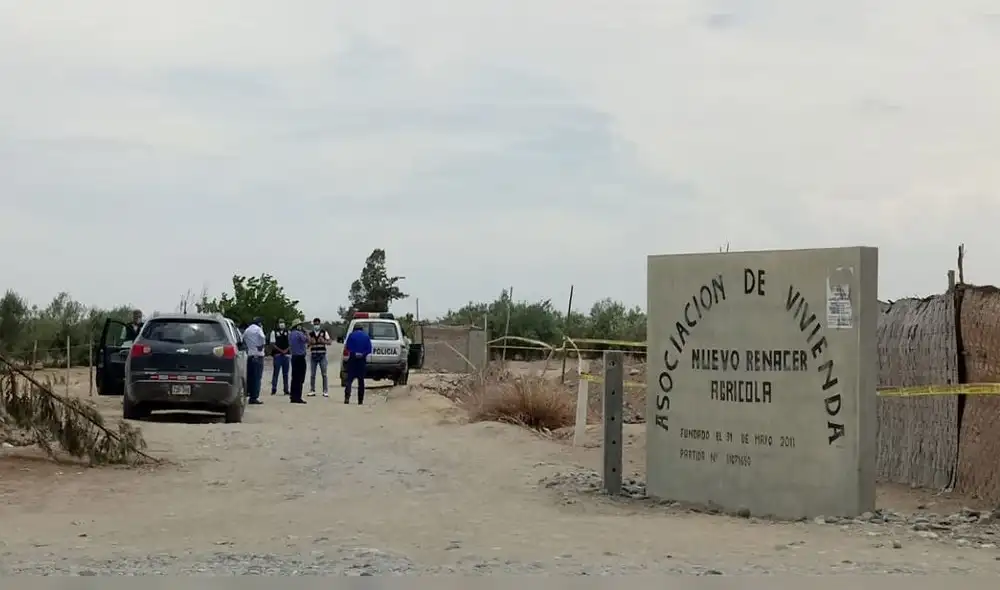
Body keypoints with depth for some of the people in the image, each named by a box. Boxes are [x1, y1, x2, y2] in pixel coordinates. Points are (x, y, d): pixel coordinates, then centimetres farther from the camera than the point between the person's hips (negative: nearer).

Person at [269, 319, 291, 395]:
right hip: (277, 354, -3)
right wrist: (281, 350, -10)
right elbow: (273, 344, -3)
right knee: (276, 372, -5)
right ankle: (274, 389, -2)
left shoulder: (287, 332, 11)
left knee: (285, 373, 6)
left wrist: (286, 350, -5)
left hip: (286, 354, 3)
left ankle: (286, 390, 9)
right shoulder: (274, 332, 2)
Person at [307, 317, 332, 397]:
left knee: (324, 374, -4)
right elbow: (308, 344, 12)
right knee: (312, 374, 4)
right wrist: (310, 342, -10)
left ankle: (325, 391, -1)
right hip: (313, 355, 2)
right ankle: (312, 390, 10)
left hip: (322, 355, -2)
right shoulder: (310, 334, 9)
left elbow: (329, 342, 0)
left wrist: (324, 341, -18)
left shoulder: (324, 333, 4)